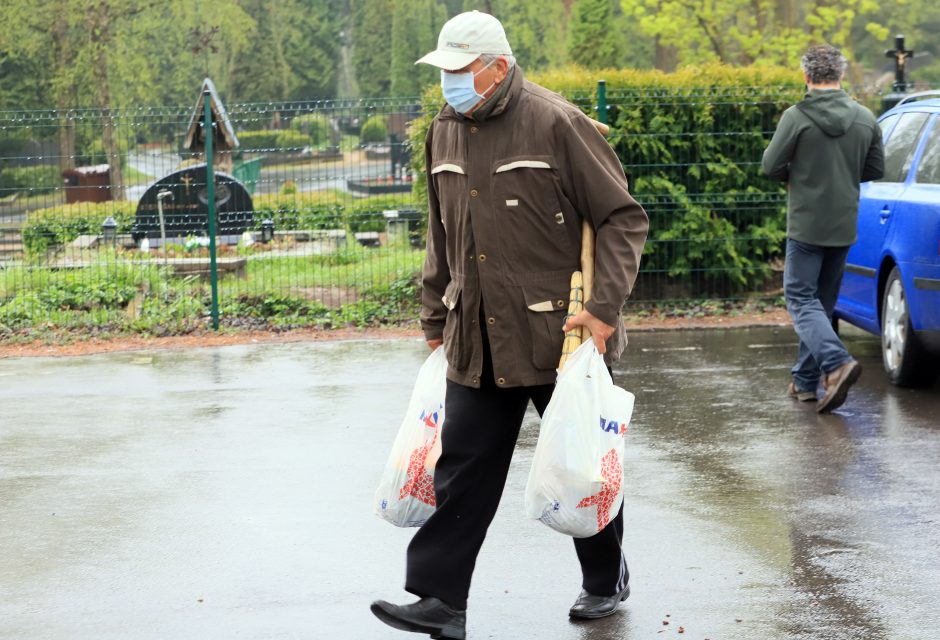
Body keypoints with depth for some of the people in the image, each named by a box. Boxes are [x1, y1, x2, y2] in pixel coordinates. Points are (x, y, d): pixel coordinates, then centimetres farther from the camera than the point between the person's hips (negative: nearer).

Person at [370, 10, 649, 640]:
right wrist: (436, 317, 19)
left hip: (558, 335, -5)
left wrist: (605, 307, -17)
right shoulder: (446, 132, 8)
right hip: (477, 341, 5)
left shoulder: (558, 124, -13)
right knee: (462, 467, 0)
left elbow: (624, 219, -11)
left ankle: (606, 581, 28)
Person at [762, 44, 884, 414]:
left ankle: (836, 362, -23)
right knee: (823, 302, 14)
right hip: (844, 226, 5)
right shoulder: (865, 119, 1)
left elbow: (771, 166, -10)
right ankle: (805, 380, 18)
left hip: (806, 224, -5)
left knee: (801, 299, -1)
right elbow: (876, 170, 8)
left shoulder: (796, 117, -14)